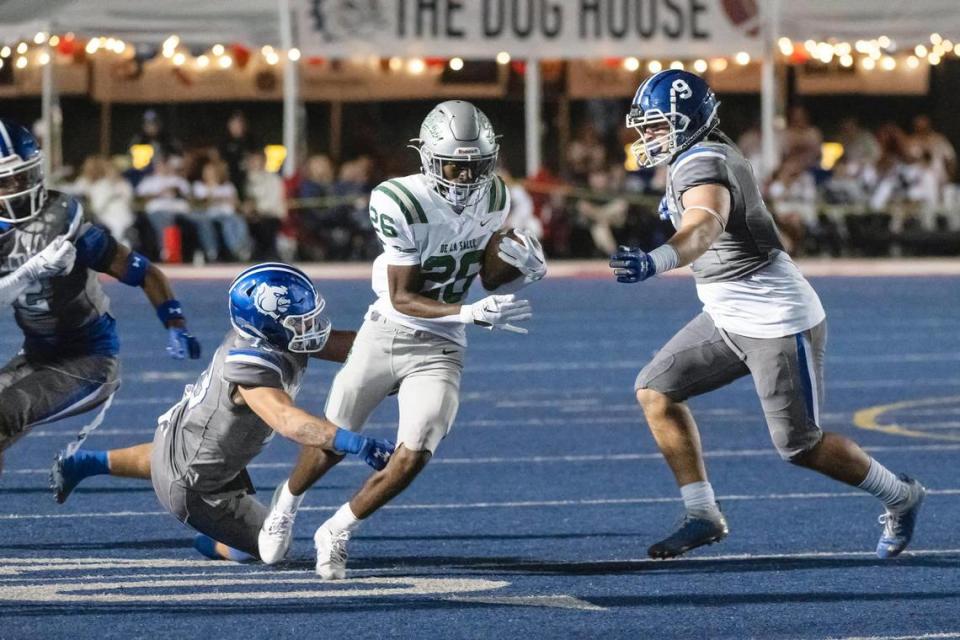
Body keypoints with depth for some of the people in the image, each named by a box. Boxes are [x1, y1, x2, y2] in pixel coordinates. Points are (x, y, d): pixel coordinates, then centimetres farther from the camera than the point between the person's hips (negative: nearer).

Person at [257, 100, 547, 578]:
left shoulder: (494, 199, -7)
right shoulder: (401, 204, -24)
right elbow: (403, 298, -21)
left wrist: (524, 266, -12)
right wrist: (473, 314, -32)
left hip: (438, 349, 3)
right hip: (385, 334, -3)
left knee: (412, 458, -15)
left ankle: (336, 535, 7)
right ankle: (287, 504, 45)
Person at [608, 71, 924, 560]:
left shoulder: (701, 166, -23)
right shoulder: (711, 154, 6)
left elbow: (704, 228, -46)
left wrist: (655, 262, -62)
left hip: (778, 326, -10)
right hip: (729, 319, 10)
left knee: (800, 447, 0)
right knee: (655, 391, 3)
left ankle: (900, 497, 22)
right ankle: (702, 516, 7)